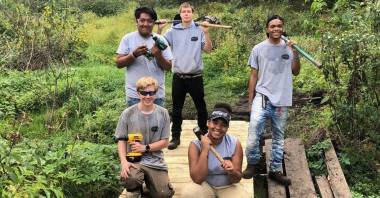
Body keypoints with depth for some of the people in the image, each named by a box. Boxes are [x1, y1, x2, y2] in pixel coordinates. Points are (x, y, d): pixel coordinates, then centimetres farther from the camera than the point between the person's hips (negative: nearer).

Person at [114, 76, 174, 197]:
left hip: (156, 161, 2)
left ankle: (149, 181, 22)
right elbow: (121, 140, 0)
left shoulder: (163, 114, -1)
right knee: (129, 179, -35)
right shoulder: (128, 114, -5)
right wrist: (124, 161, -16)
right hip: (134, 160, -2)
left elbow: (165, 142, 2)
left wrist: (145, 148, -12)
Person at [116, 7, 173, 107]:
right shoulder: (128, 38, -2)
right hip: (135, 94, -1)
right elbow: (118, 63, -4)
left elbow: (168, 67, 0)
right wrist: (134, 55, -20)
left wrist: (158, 55, -20)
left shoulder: (160, 40, 0)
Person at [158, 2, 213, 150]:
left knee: (201, 107, 11)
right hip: (178, 76, 1)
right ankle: (175, 137, 18)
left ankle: (204, 134, 27)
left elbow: (208, 49, -4)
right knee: (176, 109, 8)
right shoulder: (173, 31, 4)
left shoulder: (199, 30, 0)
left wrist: (206, 33, -15)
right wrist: (159, 30, -9)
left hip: (195, 76, -1)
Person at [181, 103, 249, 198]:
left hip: (228, 187, 1)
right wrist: (205, 150, -27)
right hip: (205, 186, 0)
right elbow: (197, 179, -22)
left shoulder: (235, 144, -11)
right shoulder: (195, 145, -14)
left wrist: (232, 172, -33)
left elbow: (237, 179, -9)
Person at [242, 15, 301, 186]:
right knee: (254, 126, -23)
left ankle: (275, 170, 22)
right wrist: (250, 101, 5)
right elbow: (253, 76, 6)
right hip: (262, 96, -2)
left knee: (278, 137, 10)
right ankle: (252, 163, -4)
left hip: (282, 99, 2)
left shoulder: (289, 48, 7)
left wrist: (296, 54, -4)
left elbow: (295, 72, 11)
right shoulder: (258, 49, 3)